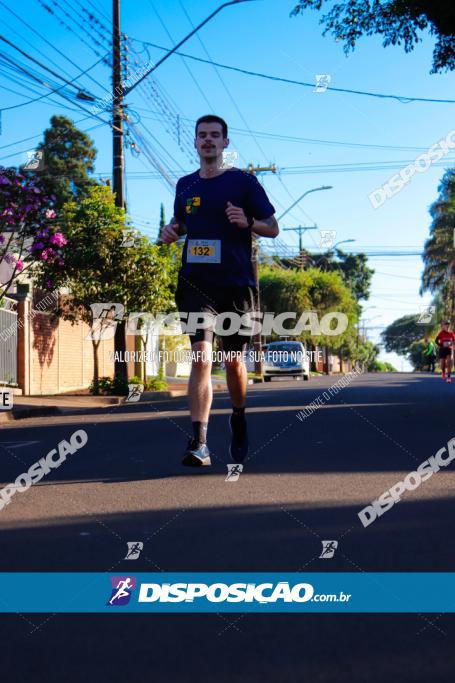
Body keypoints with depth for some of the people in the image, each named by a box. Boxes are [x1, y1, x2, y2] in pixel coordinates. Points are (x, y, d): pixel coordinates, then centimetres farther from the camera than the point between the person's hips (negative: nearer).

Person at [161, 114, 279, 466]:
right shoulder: (185, 185, 12)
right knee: (201, 358, -13)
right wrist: (171, 231, 4)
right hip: (196, 283, 1)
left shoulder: (244, 181, 1)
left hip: (237, 283, -1)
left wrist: (248, 222, -17)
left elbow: (273, 228, 3)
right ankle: (199, 443, -16)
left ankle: (239, 418, 38)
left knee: (234, 360, 10)